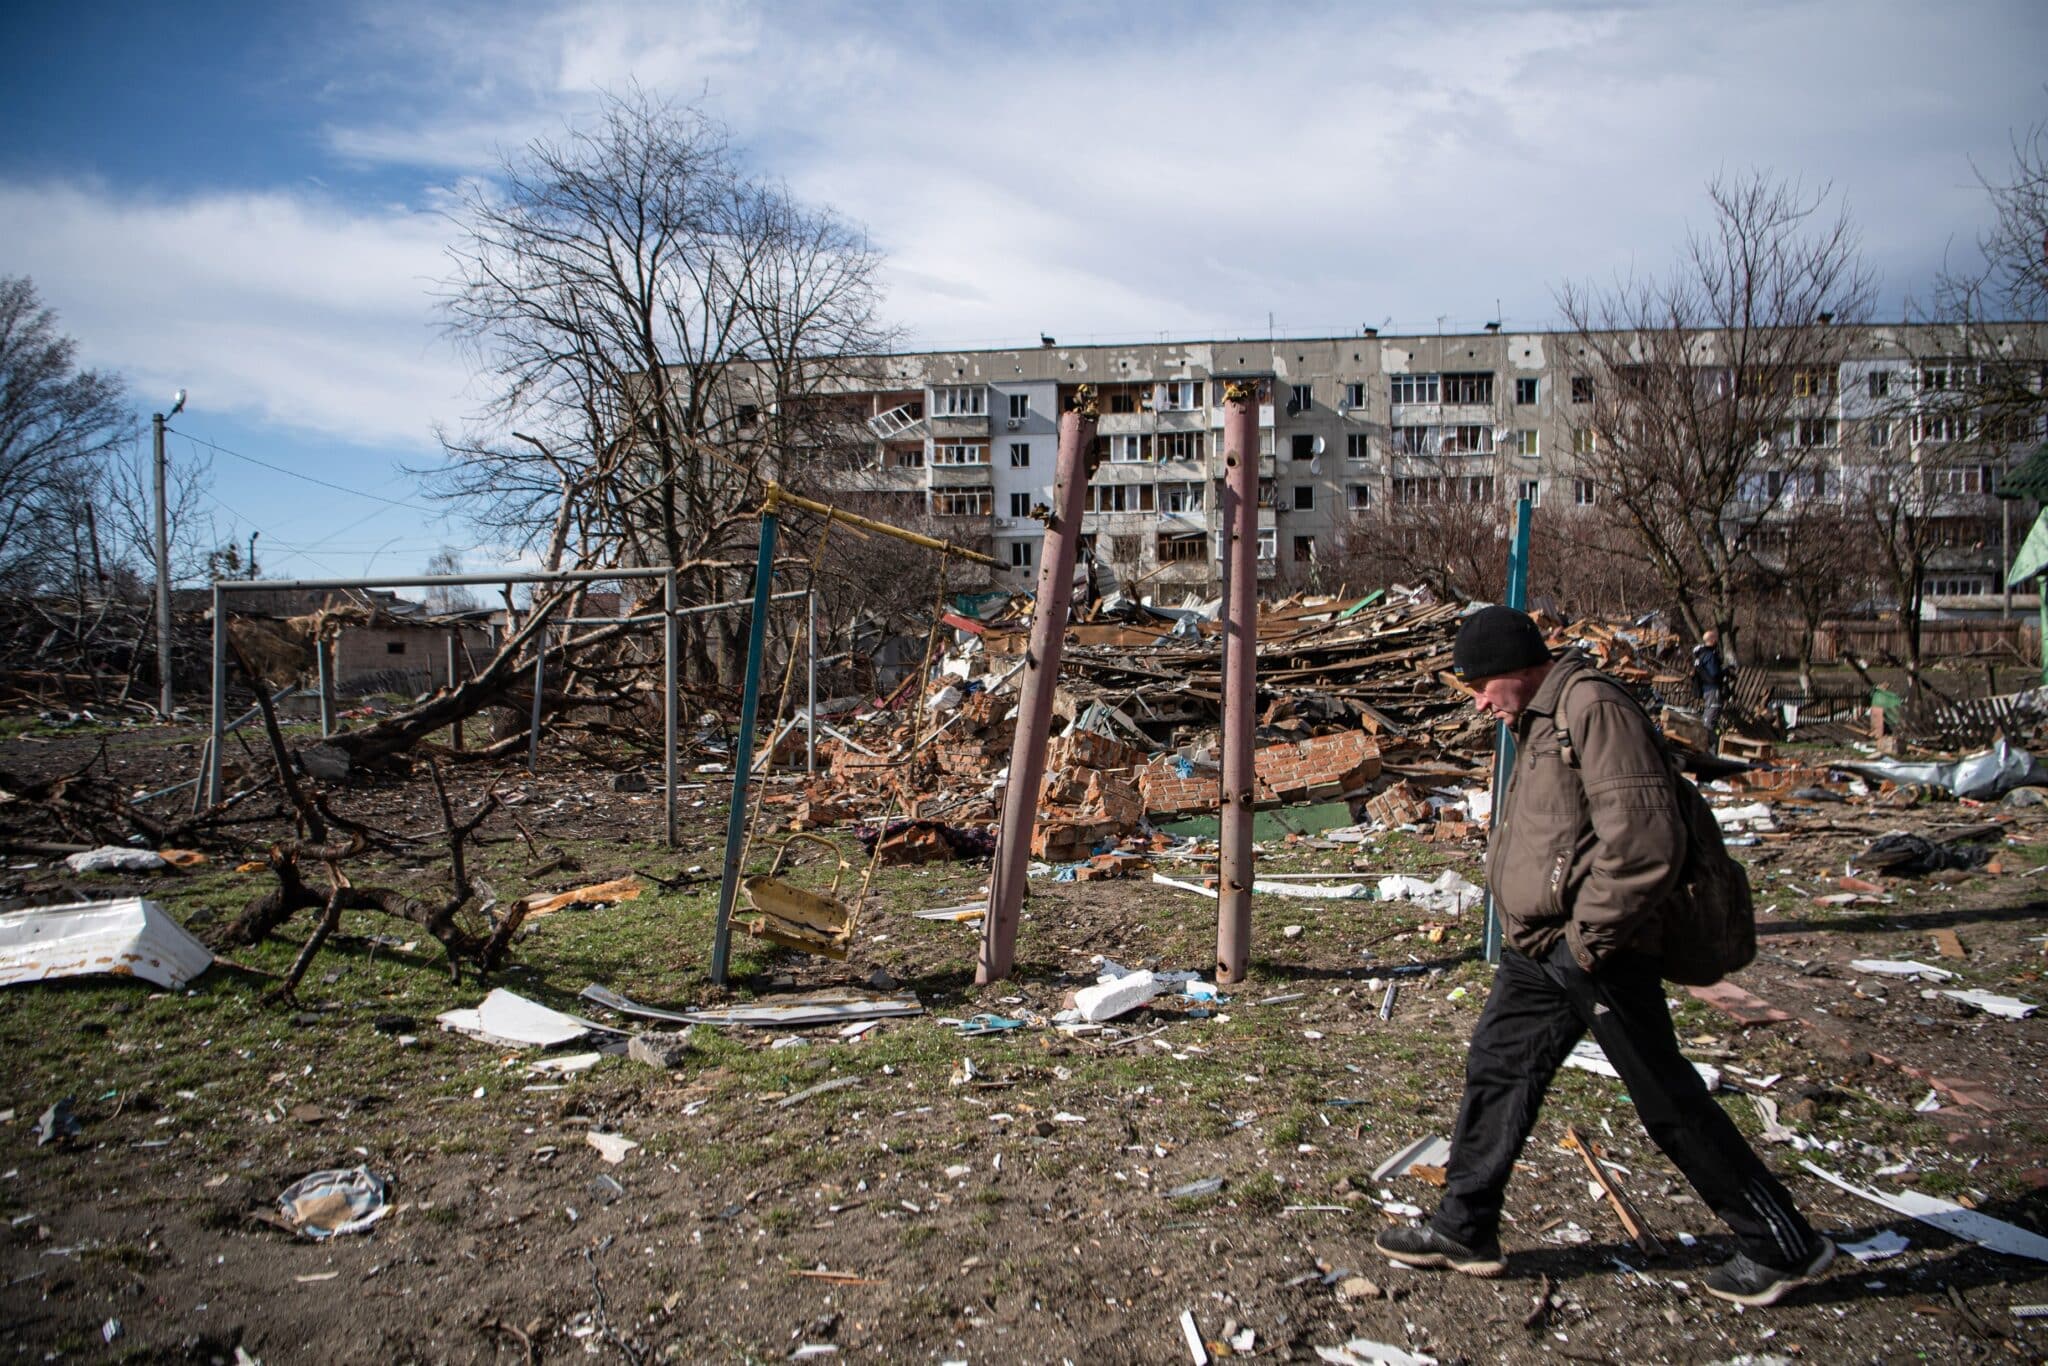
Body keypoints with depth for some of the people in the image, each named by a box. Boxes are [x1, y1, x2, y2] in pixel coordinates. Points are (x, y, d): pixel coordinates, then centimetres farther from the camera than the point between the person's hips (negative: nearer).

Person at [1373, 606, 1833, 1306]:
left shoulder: (1595, 711, -18)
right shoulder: (1542, 722, 14)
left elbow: (1646, 840, -25)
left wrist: (1587, 940, -20)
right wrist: (1541, 934, 16)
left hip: (1595, 953, -10)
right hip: (1539, 951, 10)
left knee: (1667, 1100, 2)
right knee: (1496, 1068, 12)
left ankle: (1782, 1246, 19)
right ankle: (1463, 1230, 23)